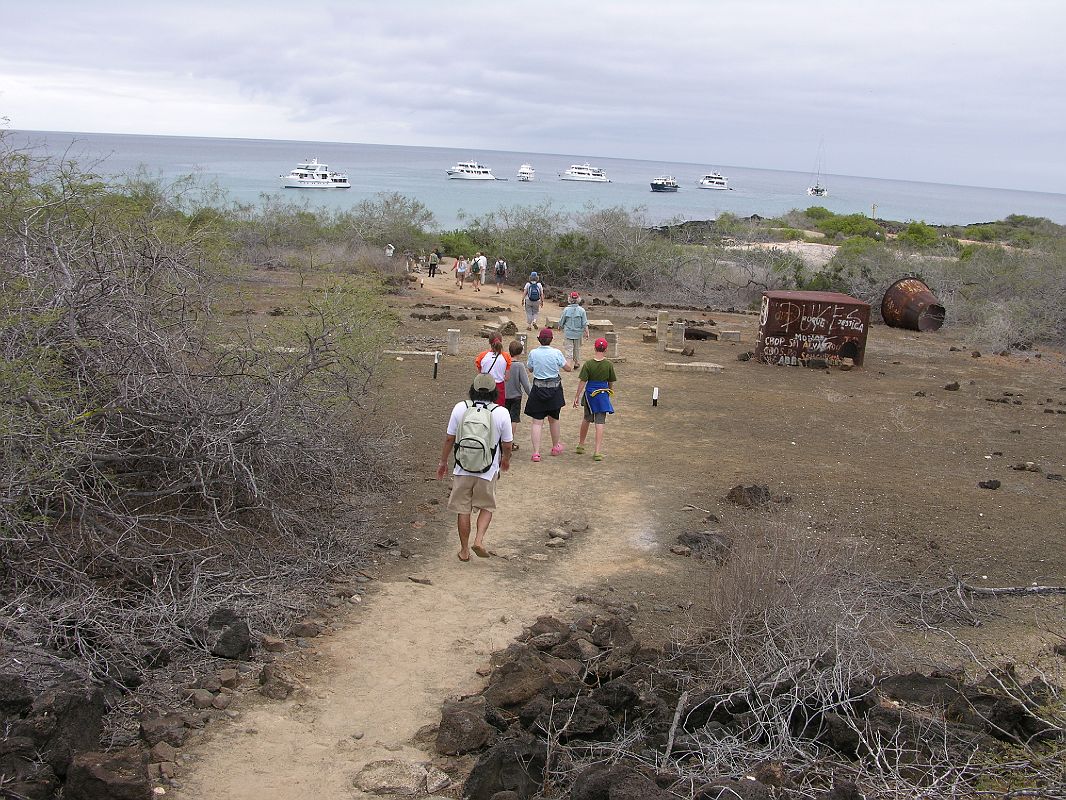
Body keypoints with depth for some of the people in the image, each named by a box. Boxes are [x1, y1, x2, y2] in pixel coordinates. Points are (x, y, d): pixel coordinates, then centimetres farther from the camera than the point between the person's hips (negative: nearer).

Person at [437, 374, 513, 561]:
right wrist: (506, 460, 20)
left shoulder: (460, 408, -7)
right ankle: (479, 539, 0)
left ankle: (464, 550, 19)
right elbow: (506, 445, -2)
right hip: (488, 470, -1)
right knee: (487, 507, 18)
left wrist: (443, 462, 12)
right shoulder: (502, 413, -9)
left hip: (463, 469, 1)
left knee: (463, 510, 12)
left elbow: (449, 439, -1)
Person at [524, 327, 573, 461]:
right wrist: (568, 360, 21)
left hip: (538, 389, 0)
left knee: (537, 422, 0)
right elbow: (568, 368, 0)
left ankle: (536, 452, -9)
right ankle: (555, 447, 37)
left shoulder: (533, 353, -8)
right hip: (554, 389, 0)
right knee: (554, 420, 19)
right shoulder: (556, 353, -11)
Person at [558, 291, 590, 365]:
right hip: (578, 333, 1)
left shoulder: (566, 309, -9)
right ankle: (577, 363, 28)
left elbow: (561, 321, 2)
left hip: (568, 332, -1)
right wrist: (587, 333, 0)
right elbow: (585, 323, -8)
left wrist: (560, 327, 22)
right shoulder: (581, 310, -9)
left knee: (569, 348, 4)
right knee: (577, 348, 17)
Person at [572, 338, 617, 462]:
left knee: (587, 419, 21)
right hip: (603, 394, -1)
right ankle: (597, 451, -6)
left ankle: (581, 445, 34)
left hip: (590, 394, 1)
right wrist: (609, 393, 19)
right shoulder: (609, 364, -8)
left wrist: (577, 397, -2)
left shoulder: (588, 364, -10)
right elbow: (611, 383, 1)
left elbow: (582, 382, -9)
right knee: (600, 423, -1)